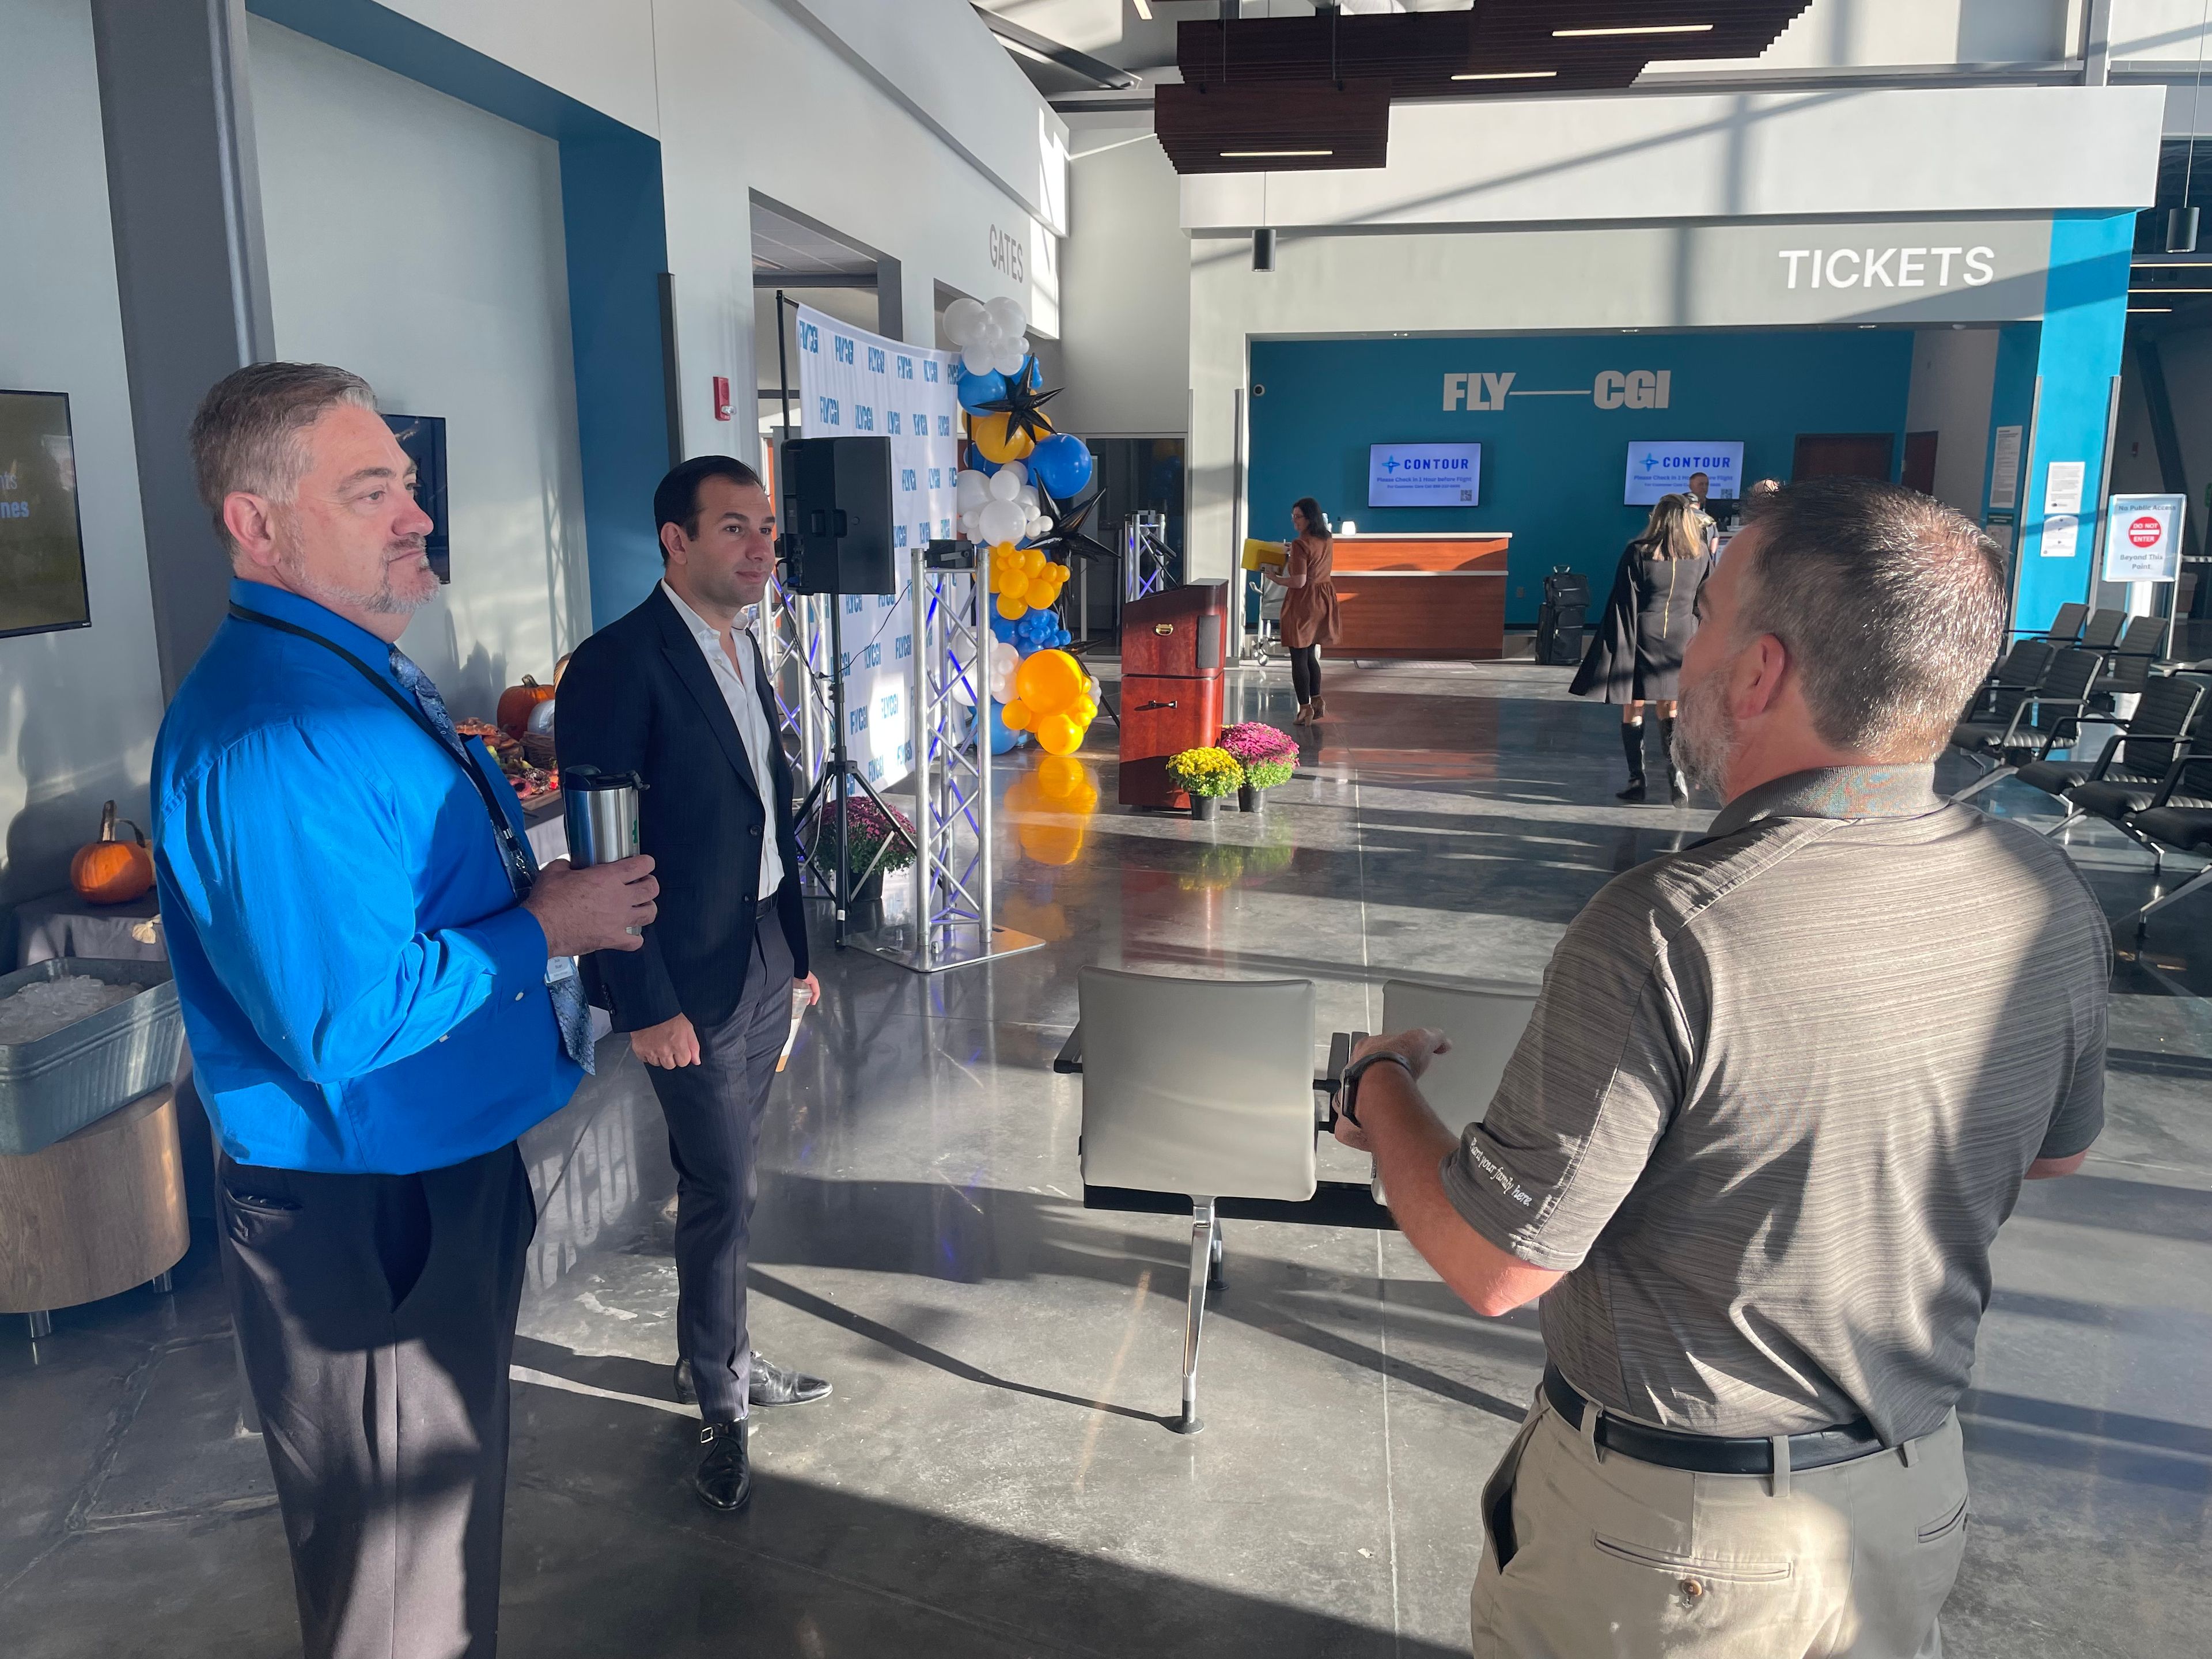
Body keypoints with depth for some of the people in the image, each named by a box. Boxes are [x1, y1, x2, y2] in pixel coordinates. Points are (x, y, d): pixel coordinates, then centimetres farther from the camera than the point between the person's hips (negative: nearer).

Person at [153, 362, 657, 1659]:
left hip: (450, 1169, 10)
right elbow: (342, 1021, -30)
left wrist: (557, 901, 5)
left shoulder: (362, 672, 8)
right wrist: (539, 933, -19)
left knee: (450, 1500, 28)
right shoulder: (269, 734, -26)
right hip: (363, 1218, -10)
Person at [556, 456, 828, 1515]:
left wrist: (798, 948, 16)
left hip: (764, 960, 8)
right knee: (723, 1191, 3)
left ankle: (714, 1355, 37)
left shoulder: (744, 652, 10)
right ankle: (719, 1400, 23)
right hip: (690, 982, -7)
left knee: (724, 1182, 19)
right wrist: (646, 1005, -18)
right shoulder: (619, 664, -17)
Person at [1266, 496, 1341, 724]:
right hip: (1324, 600, 8)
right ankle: (1317, 701, 24)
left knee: (1299, 657, 1)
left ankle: (1305, 709, 5)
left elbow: (1299, 582, -22)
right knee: (1310, 654, 20)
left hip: (1303, 603, -8)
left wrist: (1275, 579, -9)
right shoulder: (1328, 540, 5)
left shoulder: (1300, 544, -20)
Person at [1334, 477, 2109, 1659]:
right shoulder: (2050, 900, -11)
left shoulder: (1666, 933, -32)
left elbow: (1493, 1266, -24)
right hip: (1913, 1505, 5)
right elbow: (2059, 1153, 8)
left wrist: (1379, 1087, -7)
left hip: (1672, 1540, -5)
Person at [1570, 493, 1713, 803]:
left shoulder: (1637, 553, -9)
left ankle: (1637, 780, 5)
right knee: (1669, 710, 13)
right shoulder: (1701, 556, 0)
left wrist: (1618, 647, -4)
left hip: (1643, 640, -3)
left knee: (1633, 710, 6)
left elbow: (1623, 604, -9)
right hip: (1681, 642, 3)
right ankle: (1676, 773, -4)